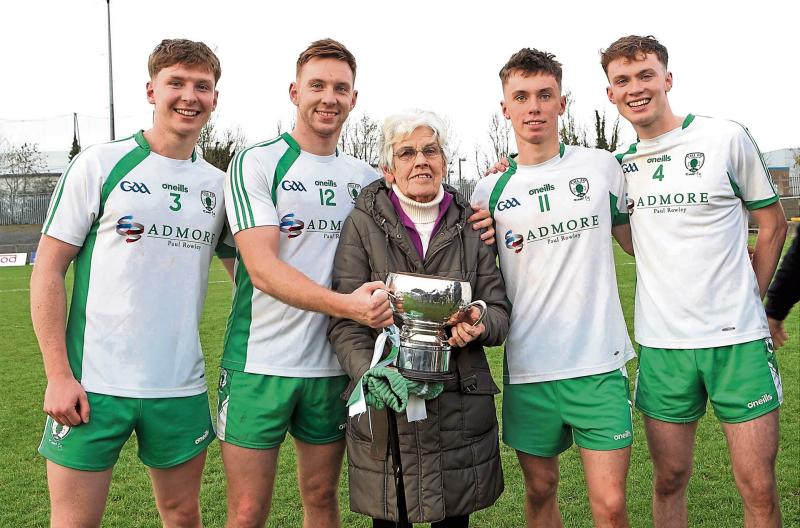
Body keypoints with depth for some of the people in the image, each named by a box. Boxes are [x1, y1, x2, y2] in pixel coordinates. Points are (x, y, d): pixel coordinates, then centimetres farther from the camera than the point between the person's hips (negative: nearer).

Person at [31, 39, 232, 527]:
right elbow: (48, 270, -4)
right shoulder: (101, 165, -3)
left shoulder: (219, 184, 7)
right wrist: (58, 374, -10)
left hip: (182, 387, 3)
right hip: (93, 384, -3)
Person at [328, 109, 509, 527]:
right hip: (385, 407, -2)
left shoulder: (468, 225, 8)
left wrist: (479, 326, -15)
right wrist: (370, 373, -22)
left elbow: (499, 309, 8)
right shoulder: (363, 224, -1)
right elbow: (344, 322, -6)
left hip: (462, 405, 3)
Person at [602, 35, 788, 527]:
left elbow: (773, 223, 6)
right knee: (670, 480, 11)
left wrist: (750, 298, 5)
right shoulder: (618, 163, 5)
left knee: (759, 488, 4)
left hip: (738, 338, -2)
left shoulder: (726, 138, -2)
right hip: (661, 343, 2)